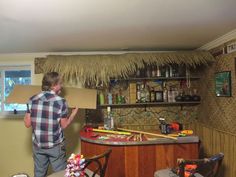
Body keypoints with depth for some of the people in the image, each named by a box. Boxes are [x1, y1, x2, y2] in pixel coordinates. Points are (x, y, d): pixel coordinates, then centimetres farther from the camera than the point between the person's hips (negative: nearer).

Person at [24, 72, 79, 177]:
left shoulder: (32, 100, -5)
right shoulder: (61, 102, -15)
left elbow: (27, 124, 0)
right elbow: (64, 125, -7)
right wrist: (74, 113, 8)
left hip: (38, 145, 4)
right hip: (55, 146, -3)